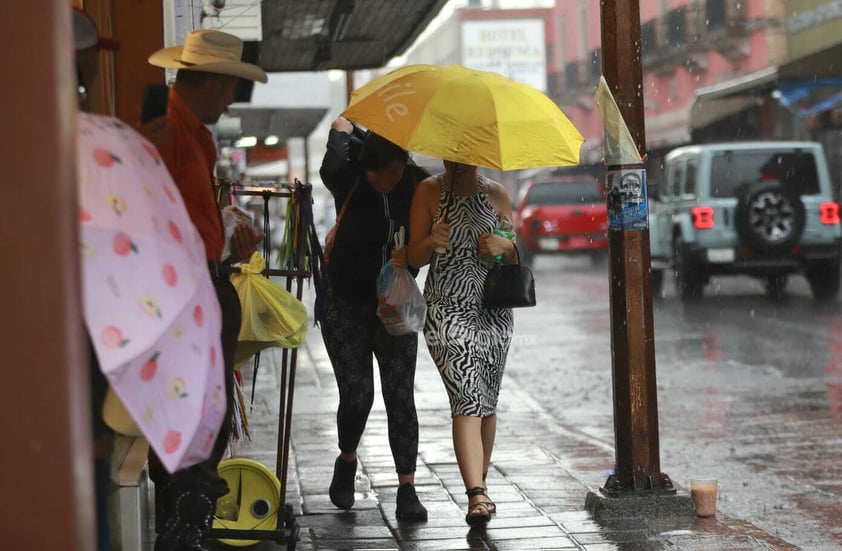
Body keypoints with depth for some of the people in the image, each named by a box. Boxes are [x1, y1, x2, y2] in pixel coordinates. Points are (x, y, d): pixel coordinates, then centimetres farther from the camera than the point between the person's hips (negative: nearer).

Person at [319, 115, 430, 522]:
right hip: (346, 301, -1)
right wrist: (342, 129, -17)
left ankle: (407, 489, 0)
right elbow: (331, 167, -33)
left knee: (400, 394, -5)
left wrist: (411, 253, -26)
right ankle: (346, 462, 26)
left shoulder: (417, 184, -6)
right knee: (356, 394, -4)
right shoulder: (348, 181, -11)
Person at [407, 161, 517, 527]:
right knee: (468, 399, -16)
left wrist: (505, 246, -9)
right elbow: (414, 258, -1)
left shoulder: (496, 194, 8)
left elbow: (516, 259, 14)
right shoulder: (429, 192, 0)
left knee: (487, 402, 9)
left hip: (494, 311, 3)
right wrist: (432, 242, -22)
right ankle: (478, 495, -23)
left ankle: (478, 486, 25)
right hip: (447, 308, -3)